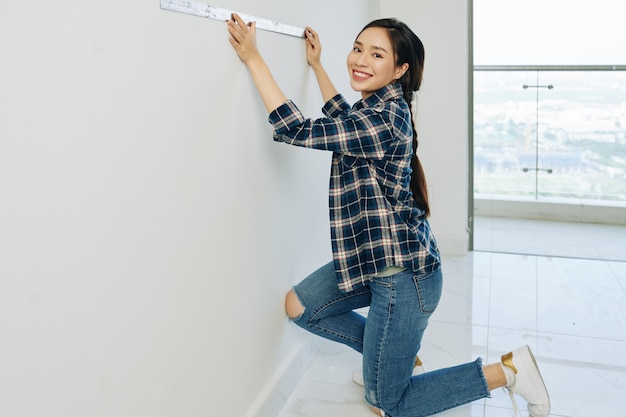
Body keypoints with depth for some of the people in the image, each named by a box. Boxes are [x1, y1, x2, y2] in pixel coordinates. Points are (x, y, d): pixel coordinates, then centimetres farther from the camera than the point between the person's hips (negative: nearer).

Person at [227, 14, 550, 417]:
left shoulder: (384, 120, -23)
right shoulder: (378, 106, 6)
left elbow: (297, 131, -27)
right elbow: (346, 120, 29)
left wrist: (253, 58, -23)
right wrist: (317, 66, 31)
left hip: (404, 275, -9)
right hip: (374, 260, 9)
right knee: (298, 306, 12)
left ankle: (507, 370, 10)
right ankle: (392, 354, 25)